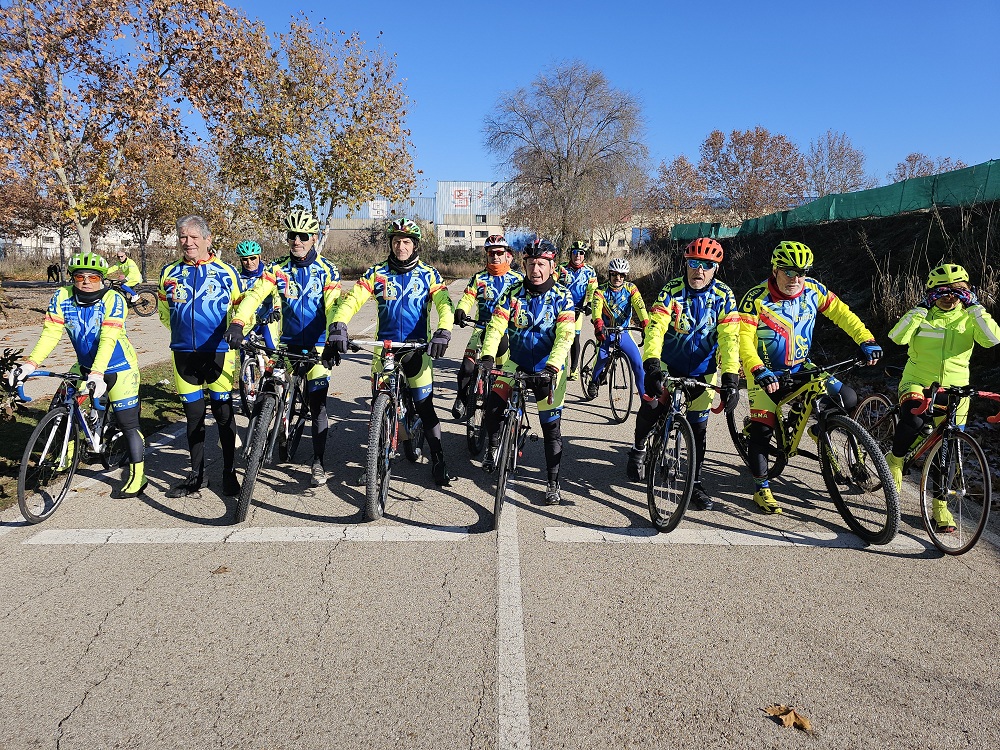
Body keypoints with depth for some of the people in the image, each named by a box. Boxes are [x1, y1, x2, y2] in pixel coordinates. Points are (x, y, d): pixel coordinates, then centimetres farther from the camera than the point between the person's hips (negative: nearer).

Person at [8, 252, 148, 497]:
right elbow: (50, 333, -14)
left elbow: (108, 339, -32)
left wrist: (97, 373, -43)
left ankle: (138, 475, 8)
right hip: (86, 366, 5)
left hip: (119, 369, -5)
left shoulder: (113, 300, -22)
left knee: (128, 424, -4)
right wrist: (30, 364, -28)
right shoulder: (62, 298, -9)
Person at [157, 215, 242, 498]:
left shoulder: (226, 272, -1)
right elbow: (165, 312, 21)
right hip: (183, 354, 3)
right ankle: (197, 474, 22)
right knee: (194, 416, 10)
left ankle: (229, 473, 15)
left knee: (224, 415, 2)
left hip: (218, 353, -3)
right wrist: (185, 332, 16)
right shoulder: (169, 273, 7)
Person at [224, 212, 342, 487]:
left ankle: (319, 463, 9)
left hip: (317, 345, -3)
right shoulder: (278, 268, 2)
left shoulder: (327, 270, -4)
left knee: (317, 406, -1)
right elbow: (255, 294, -11)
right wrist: (237, 323, -28)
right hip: (288, 342, 3)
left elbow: (333, 307, -13)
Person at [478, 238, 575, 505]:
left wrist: (552, 366, -33)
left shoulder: (562, 297, -7)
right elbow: (496, 326, -11)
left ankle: (552, 483, 14)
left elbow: (564, 336, -18)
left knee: (552, 426, 0)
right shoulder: (514, 294, -2)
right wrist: (488, 355, -28)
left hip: (549, 369, -1)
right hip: (516, 364, 2)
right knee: (492, 408, -16)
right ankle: (494, 444, 18)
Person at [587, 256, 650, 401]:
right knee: (602, 358, -22)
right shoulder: (601, 291, -9)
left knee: (638, 363, -10)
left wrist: (646, 325, -36)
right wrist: (599, 327, -46)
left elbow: (639, 306, -19)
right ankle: (594, 381, 9)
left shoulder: (630, 288, -5)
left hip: (624, 333, 1)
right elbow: (597, 309, -26)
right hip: (606, 332, -1)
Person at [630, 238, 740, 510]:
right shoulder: (672, 290, -15)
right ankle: (638, 449, 18)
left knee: (698, 425, 1)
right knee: (650, 409, -14)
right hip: (667, 364, -1)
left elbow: (729, 338, -20)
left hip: (701, 370, 1)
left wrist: (731, 377, -32)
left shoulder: (724, 296, -12)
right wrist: (651, 364, -41)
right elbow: (655, 327, -26)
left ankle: (696, 482, 16)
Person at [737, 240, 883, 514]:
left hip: (801, 368, 4)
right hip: (766, 372, -4)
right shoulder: (756, 299, -20)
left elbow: (842, 313, 0)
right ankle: (761, 489, 6)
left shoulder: (813, 291, -8)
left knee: (848, 399, -11)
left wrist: (866, 340, -13)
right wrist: (758, 370, -40)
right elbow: (743, 339, -27)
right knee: (762, 429, -10)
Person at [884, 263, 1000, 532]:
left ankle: (940, 506, 19)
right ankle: (895, 460, -3)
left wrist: (975, 307, -15)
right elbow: (898, 337, -18)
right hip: (917, 383, -2)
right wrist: (921, 308, -18)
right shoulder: (923, 315, -1)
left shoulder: (969, 317, 3)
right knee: (913, 421, -33)